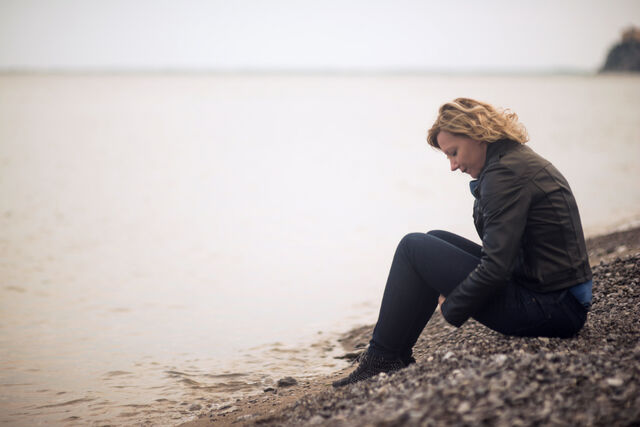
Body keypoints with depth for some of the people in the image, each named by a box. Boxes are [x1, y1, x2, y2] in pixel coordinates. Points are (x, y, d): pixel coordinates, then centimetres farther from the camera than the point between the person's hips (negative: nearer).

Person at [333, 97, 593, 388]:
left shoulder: (505, 173, -16)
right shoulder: (522, 160, 16)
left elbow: (496, 268, -22)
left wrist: (451, 308, -7)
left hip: (545, 307, -10)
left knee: (414, 248, -3)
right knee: (436, 240, 20)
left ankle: (382, 360, 6)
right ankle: (396, 353, 21)